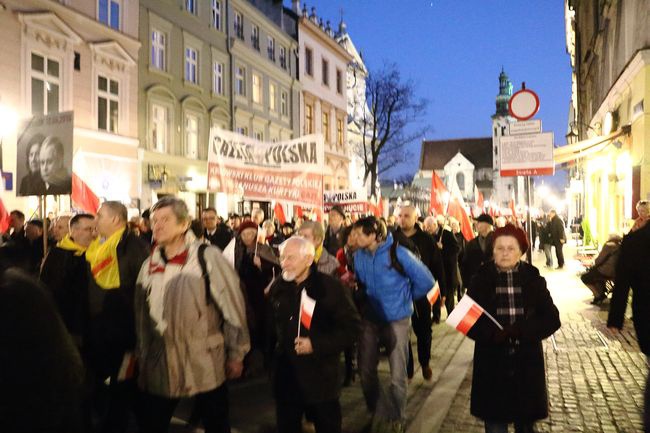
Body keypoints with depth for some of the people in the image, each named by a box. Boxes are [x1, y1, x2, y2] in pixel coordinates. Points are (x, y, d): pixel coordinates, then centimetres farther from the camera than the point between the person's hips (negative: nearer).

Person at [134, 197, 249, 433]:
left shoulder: (207, 257, -11)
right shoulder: (149, 266, 4)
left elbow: (233, 308, -9)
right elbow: (142, 317, 12)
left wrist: (236, 355, -5)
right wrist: (142, 357, 15)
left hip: (206, 365, -4)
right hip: (160, 367, 4)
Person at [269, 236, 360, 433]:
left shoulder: (331, 287, -14)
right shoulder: (278, 287, 2)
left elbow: (352, 328, -13)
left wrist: (316, 344, -20)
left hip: (321, 379, -4)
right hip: (286, 378, 4)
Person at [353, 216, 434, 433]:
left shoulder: (398, 253, -19)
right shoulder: (358, 255, -4)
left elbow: (426, 281, -11)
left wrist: (405, 298, 0)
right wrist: (365, 300, 4)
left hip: (396, 320, -4)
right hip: (369, 320, 4)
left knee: (397, 376, 5)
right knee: (366, 372, 8)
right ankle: (380, 413, 32)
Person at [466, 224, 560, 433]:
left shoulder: (533, 279, 0)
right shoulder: (482, 279, -2)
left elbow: (552, 319, -5)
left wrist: (519, 331, -20)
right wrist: (492, 334, -23)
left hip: (527, 364, 1)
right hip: (492, 365, -1)